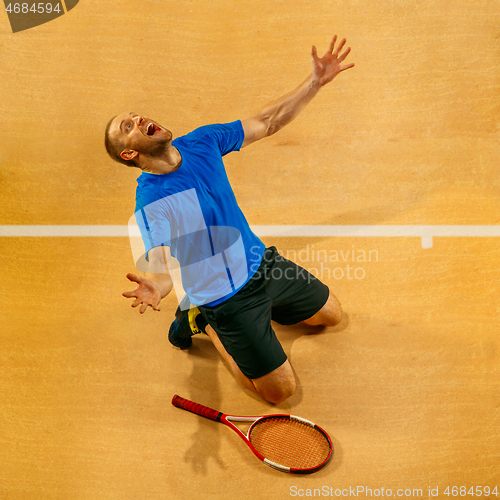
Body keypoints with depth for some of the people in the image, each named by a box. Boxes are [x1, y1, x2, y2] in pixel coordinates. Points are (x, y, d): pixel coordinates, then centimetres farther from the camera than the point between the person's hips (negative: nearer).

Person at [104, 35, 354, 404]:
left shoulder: (202, 142, -7)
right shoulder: (150, 202, -26)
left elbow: (266, 123, -1)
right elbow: (160, 267, -34)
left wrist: (316, 81, -7)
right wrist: (155, 288, -58)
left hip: (263, 263, 6)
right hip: (228, 299, -6)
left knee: (331, 314, 25)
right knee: (281, 390, 0)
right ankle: (203, 322, 16)